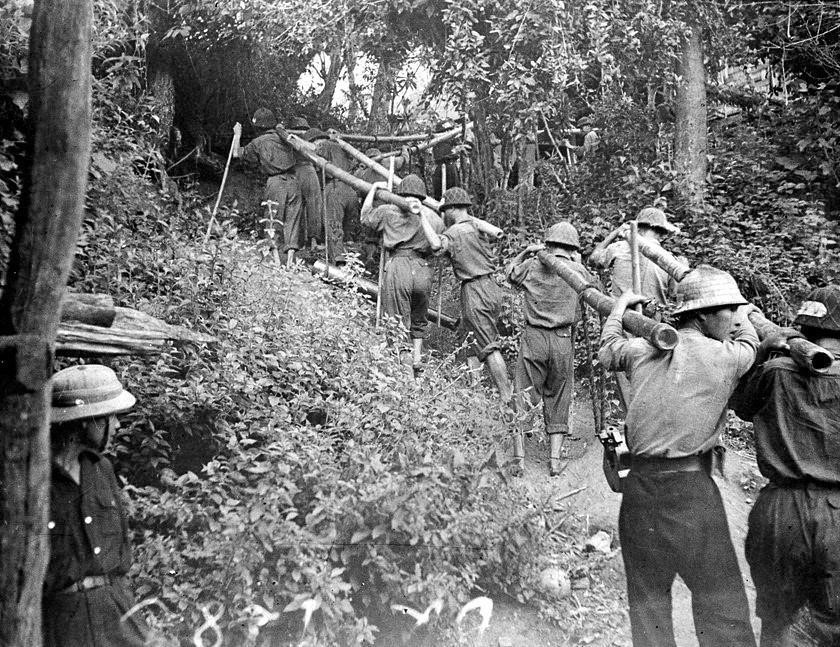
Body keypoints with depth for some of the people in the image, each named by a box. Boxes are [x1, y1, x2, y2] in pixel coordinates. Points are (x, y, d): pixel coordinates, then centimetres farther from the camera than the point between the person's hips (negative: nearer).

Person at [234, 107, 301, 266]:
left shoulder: (258, 143, 4)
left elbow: (236, 153, 19)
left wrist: (237, 135, 34)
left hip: (275, 182, -3)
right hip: (292, 181, 3)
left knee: (272, 222, 4)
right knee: (292, 220, 5)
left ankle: (276, 260, -5)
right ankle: (290, 262, 1)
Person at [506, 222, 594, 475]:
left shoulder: (532, 267, 3)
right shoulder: (578, 271, 1)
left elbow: (510, 272, 22)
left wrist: (526, 252, 20)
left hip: (533, 338, 0)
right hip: (563, 341, 1)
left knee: (522, 398, 6)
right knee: (558, 402, 12)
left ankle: (519, 458, 0)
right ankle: (554, 461, 10)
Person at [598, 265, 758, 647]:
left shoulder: (642, 349, 8)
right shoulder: (724, 357, -5)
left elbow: (607, 353, 29)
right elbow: (749, 340, 18)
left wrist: (620, 307, 43)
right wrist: (743, 319, 39)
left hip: (639, 486, 5)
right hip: (690, 487, -5)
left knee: (647, 594, 15)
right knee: (720, 599, 6)